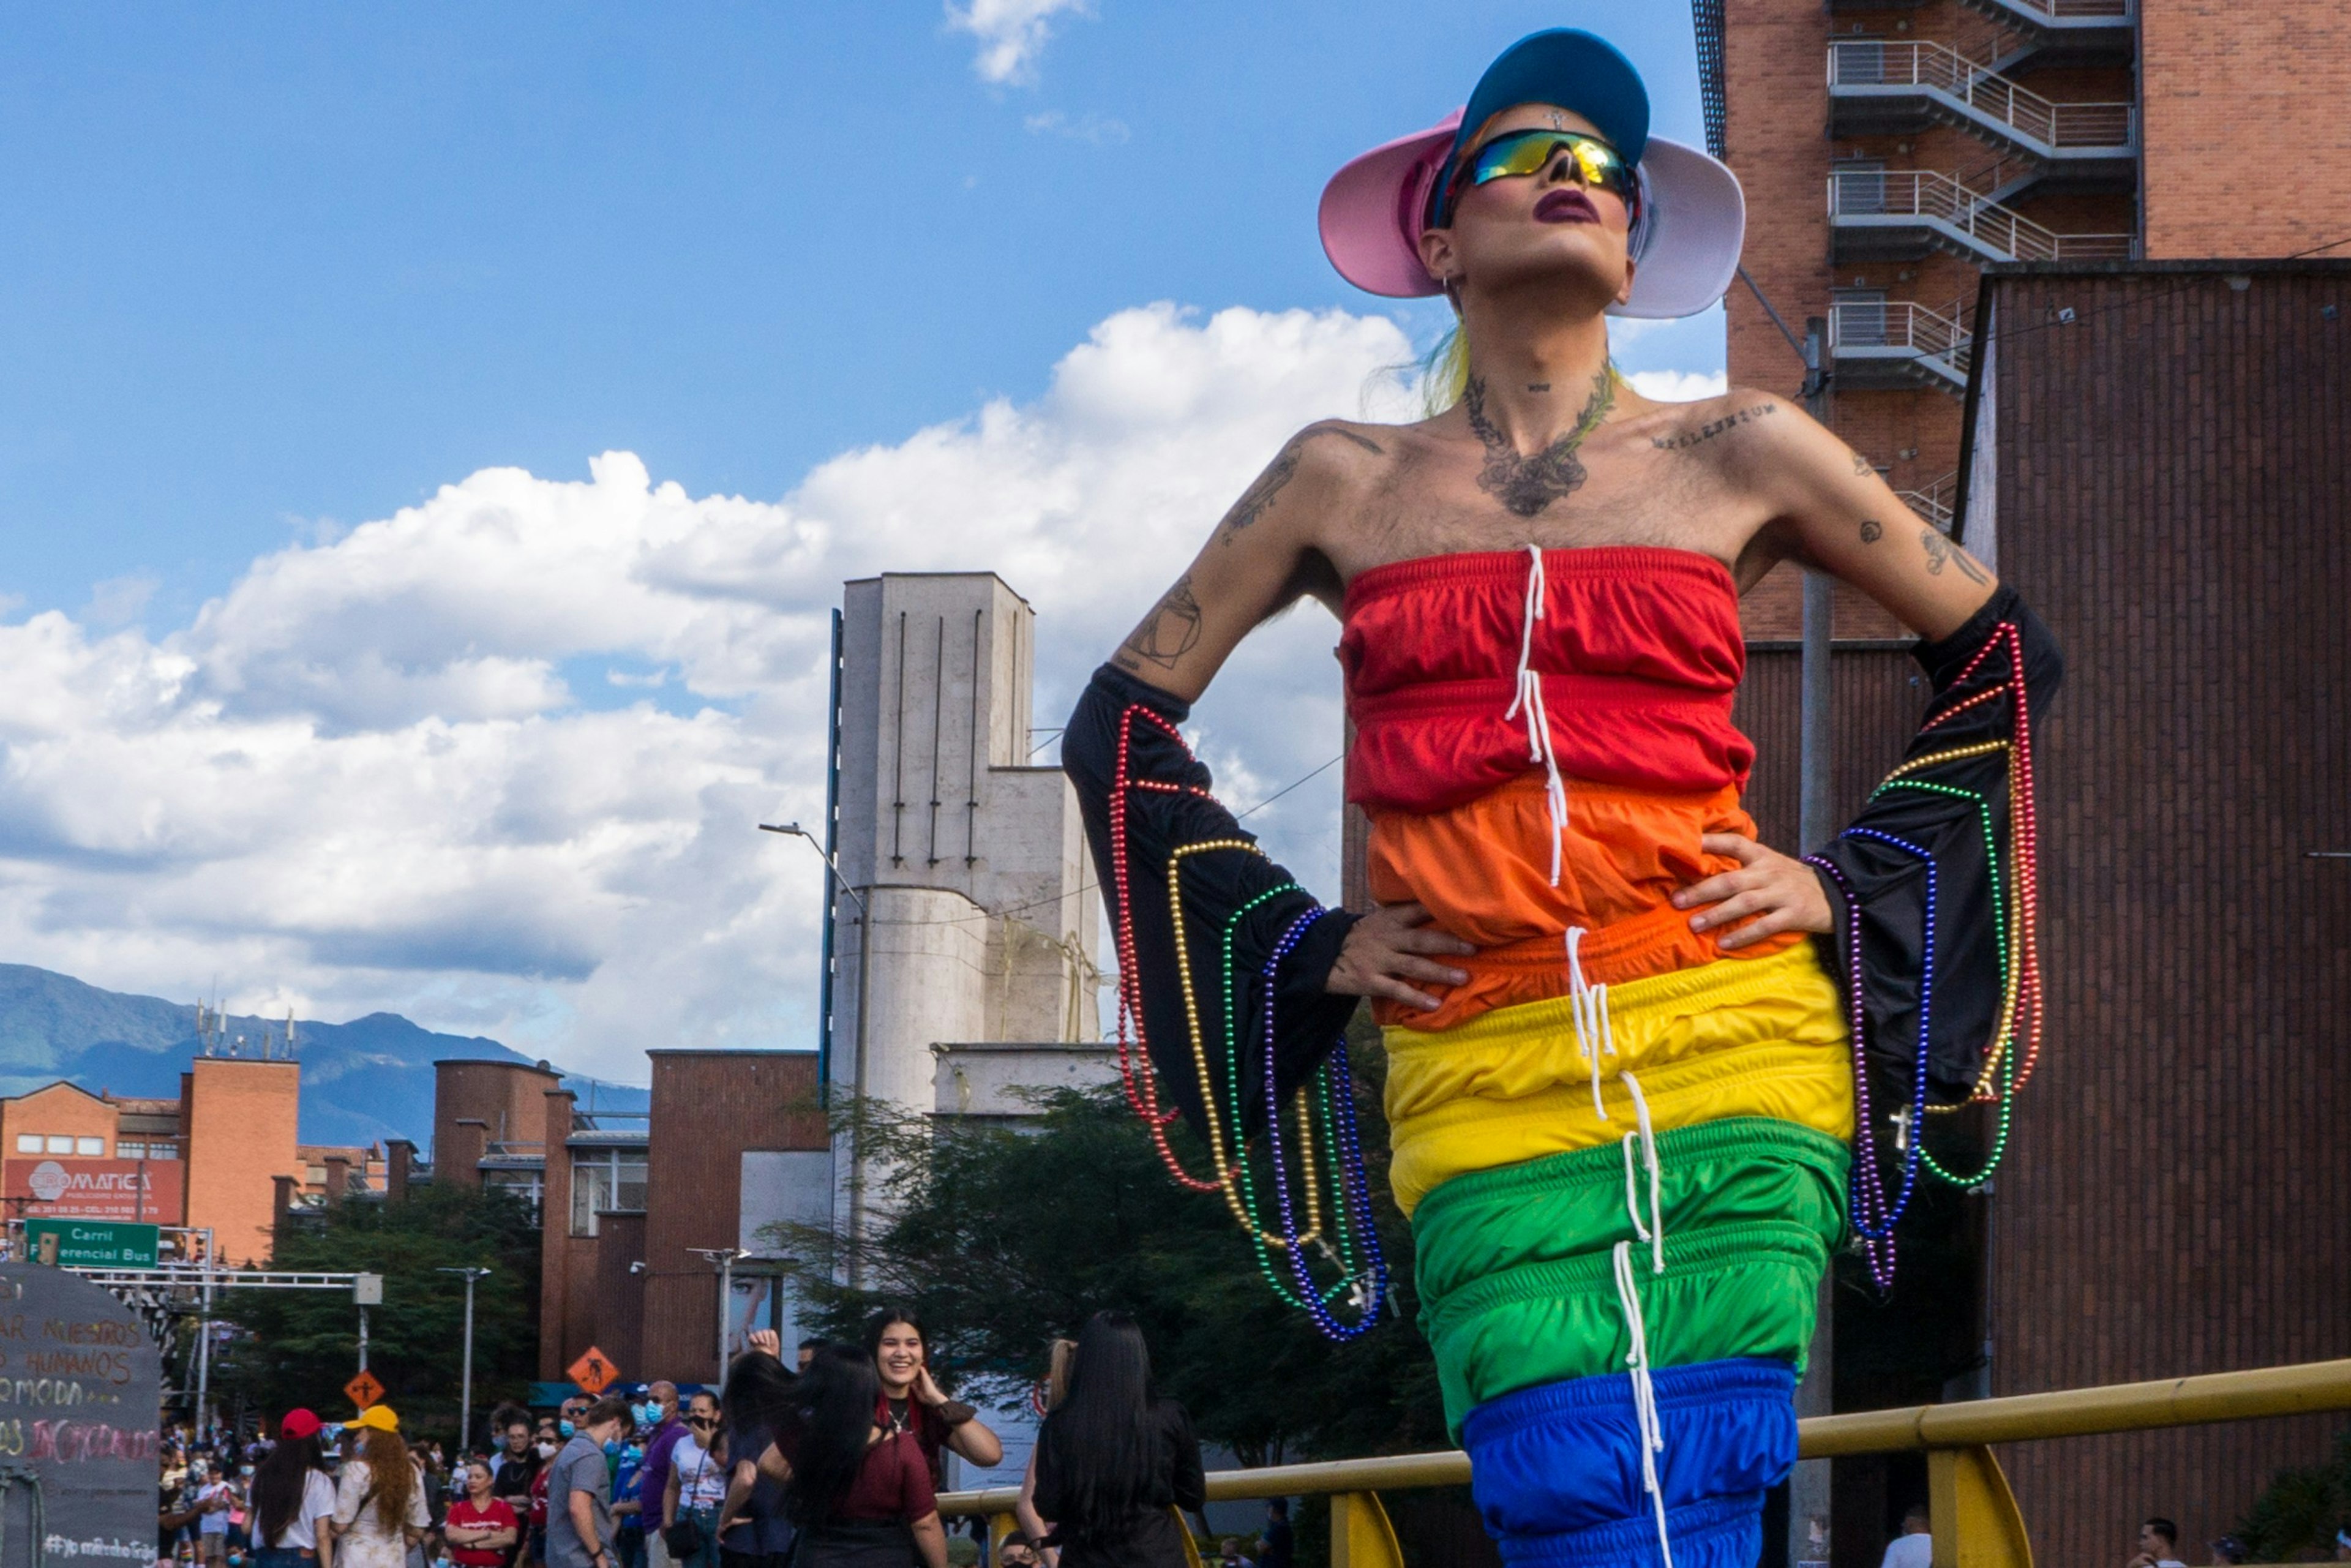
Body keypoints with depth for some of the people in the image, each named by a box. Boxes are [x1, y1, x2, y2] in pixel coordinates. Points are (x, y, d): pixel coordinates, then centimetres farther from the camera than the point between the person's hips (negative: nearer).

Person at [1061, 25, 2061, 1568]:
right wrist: (1310, 947, 8)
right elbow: (1122, 727, 17)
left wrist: (1844, 883, 9)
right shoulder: (1347, 481, 12)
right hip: (1480, 1079, 0)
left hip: (1726, 1047, 0)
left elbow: (2007, 657, 19)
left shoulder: (1741, 454, 10)